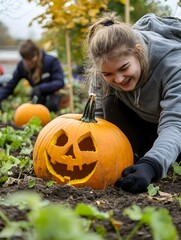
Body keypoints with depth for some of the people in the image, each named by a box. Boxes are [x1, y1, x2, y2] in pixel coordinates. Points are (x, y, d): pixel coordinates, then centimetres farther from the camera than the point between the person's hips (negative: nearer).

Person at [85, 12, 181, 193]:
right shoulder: (105, 68, -28)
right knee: (112, 103, -25)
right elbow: (97, 113, -21)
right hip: (145, 117, 3)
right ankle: (139, 160, -12)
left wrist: (151, 166, -67)